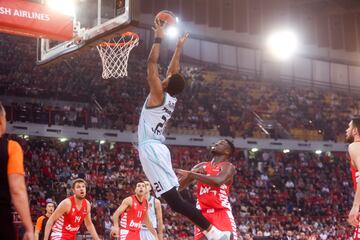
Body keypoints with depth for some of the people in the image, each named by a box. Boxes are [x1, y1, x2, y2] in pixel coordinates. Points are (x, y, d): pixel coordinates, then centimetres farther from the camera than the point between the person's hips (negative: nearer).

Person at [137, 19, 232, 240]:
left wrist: (159, 39, 2)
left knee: (174, 199, -16)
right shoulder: (172, 98, 13)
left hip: (151, 149, -9)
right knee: (173, 198, 9)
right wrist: (179, 48, 31)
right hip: (157, 148, 9)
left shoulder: (159, 95, -7)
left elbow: (152, 64, -7)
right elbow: (174, 70, 26)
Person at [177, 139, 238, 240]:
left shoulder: (228, 167, -1)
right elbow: (179, 186, 16)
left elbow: (218, 181, -24)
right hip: (203, 213, 5)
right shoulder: (201, 166, 16)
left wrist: (191, 174, -23)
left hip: (221, 212, -5)